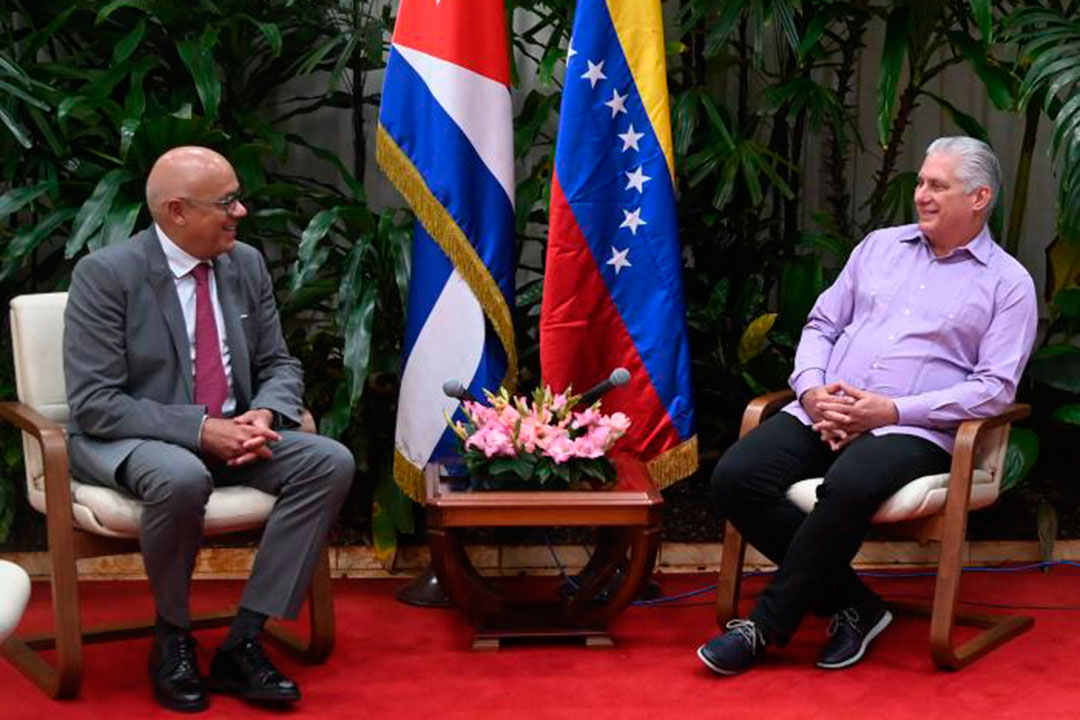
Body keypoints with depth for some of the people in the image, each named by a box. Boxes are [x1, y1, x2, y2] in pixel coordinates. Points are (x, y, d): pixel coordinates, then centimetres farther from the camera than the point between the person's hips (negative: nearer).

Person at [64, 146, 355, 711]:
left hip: (230, 435, 6)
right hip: (129, 442, -6)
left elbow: (279, 365, 12)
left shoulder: (247, 264, 5)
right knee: (182, 479, -39)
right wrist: (199, 430, -25)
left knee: (331, 462, -19)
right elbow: (93, 403, -17)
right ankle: (172, 640, -11)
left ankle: (242, 644, -17)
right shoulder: (106, 274, -13)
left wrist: (264, 415, -12)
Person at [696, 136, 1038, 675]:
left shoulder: (1008, 283, 6)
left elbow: (995, 387, -4)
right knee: (735, 477, -21)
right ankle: (852, 605, -11)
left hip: (913, 430, -5)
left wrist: (893, 410, -14)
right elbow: (821, 325, 21)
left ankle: (766, 625, -22)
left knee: (848, 485, -38)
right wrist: (811, 390, -1)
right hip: (824, 415, 5)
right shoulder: (880, 246, 22)